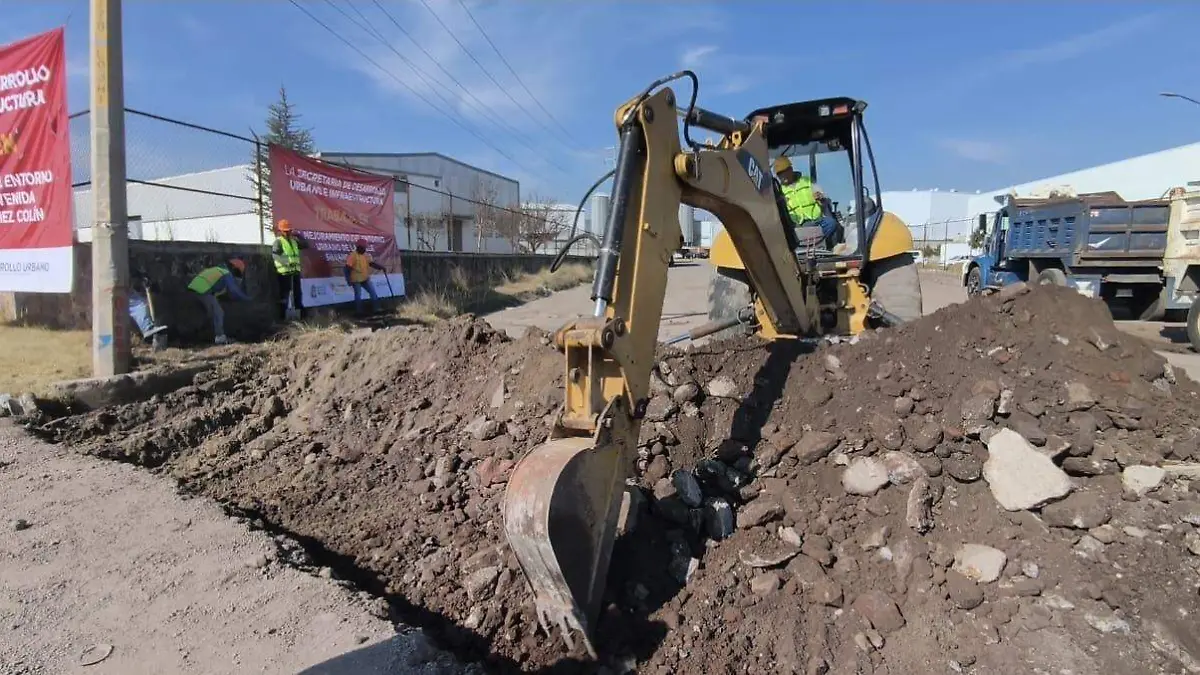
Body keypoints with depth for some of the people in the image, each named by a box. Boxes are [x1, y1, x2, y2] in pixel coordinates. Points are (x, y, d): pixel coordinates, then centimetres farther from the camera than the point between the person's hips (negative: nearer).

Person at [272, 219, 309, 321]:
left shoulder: (293, 241, 14)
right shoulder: (278, 242, -8)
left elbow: (306, 245, 20)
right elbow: (274, 255, -21)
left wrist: (299, 237, 4)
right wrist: (286, 261, -35)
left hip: (295, 271, 7)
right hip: (284, 272, -7)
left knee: (297, 293, 13)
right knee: (284, 293, -4)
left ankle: (301, 314, 22)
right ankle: (282, 316, 1)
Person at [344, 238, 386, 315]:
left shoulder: (366, 255, 7)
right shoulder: (353, 255, -15)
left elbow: (372, 263, 7)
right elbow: (347, 268, -17)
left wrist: (381, 268, -9)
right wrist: (348, 279, -20)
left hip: (365, 279, 7)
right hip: (356, 280, -7)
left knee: (373, 293, 7)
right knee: (358, 295, -1)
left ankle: (376, 309, 15)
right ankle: (358, 312, 9)